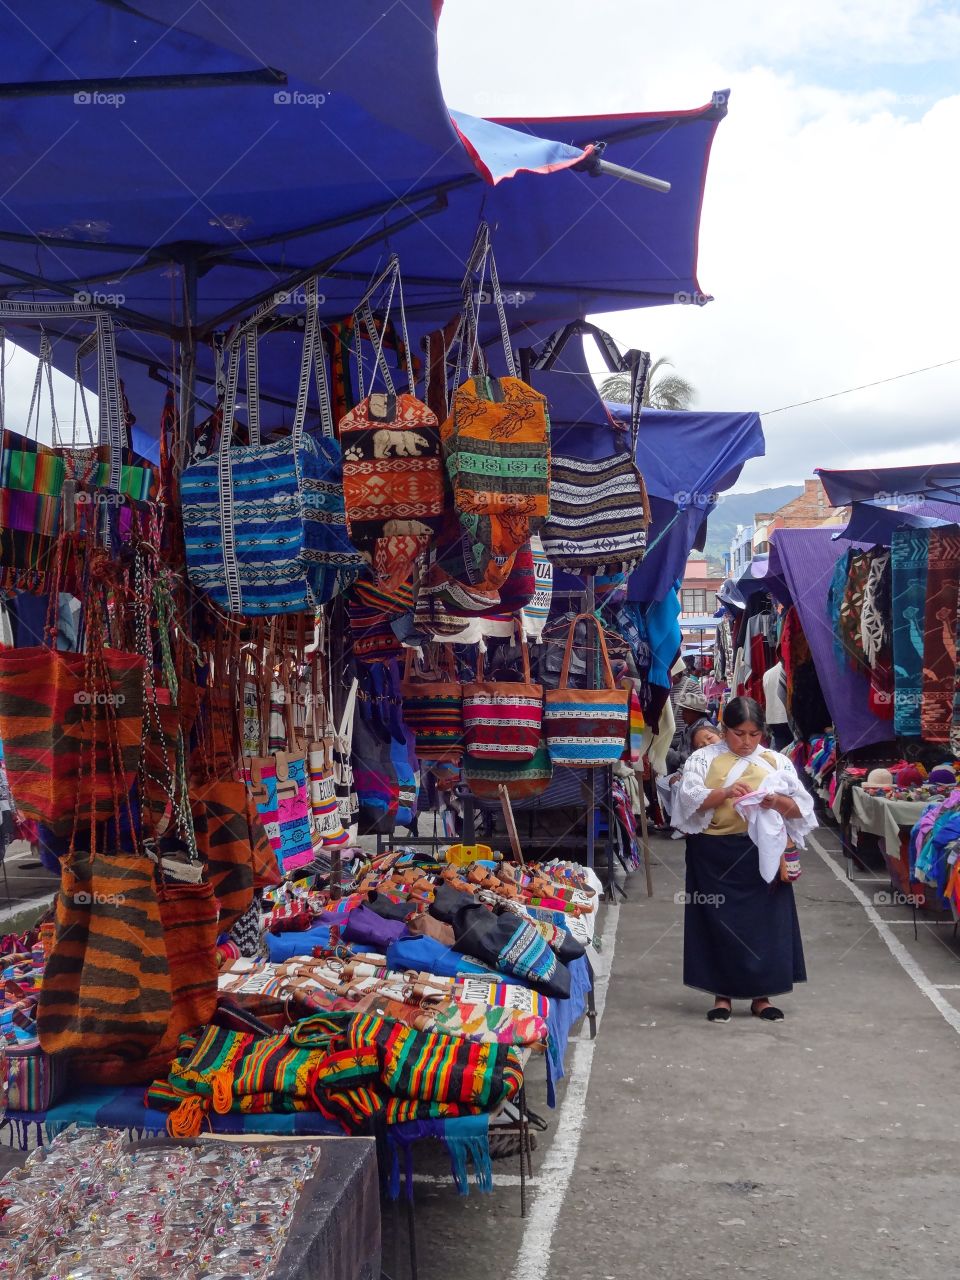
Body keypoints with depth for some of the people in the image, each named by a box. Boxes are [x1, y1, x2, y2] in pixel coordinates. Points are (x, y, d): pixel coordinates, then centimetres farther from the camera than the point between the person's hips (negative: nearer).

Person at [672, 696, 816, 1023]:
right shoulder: (704, 759, 3)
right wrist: (724, 793, -25)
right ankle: (722, 994, 12)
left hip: (762, 855, 1)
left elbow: (801, 808, 4)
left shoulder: (777, 762, 8)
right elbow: (688, 799, -10)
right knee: (719, 921, 1)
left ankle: (761, 995, 14)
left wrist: (778, 801, -18)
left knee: (764, 921, 2)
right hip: (715, 855, -1)